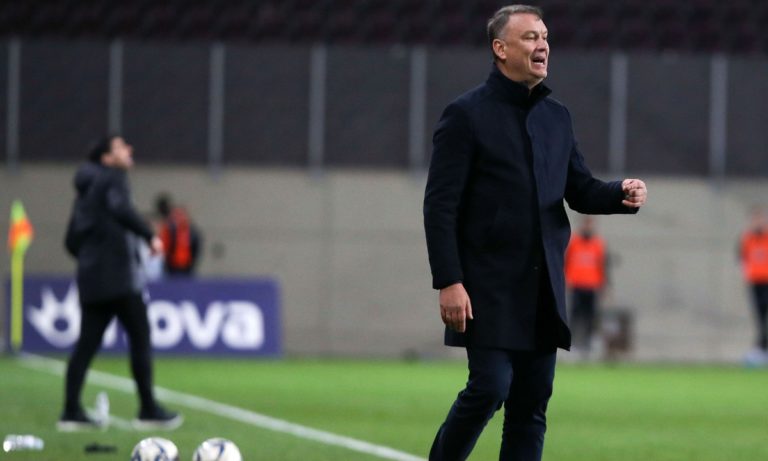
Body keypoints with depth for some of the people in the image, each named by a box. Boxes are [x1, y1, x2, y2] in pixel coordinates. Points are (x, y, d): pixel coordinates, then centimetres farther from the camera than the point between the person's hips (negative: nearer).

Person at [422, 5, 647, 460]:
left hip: (543, 289, 6)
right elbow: (440, 206, -9)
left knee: (533, 403, 5)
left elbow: (580, 191, 17)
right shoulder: (467, 115, -5)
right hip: (489, 287, -6)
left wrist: (622, 194, -5)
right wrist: (448, 282, -16)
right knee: (491, 386, -13)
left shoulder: (557, 116, 14)